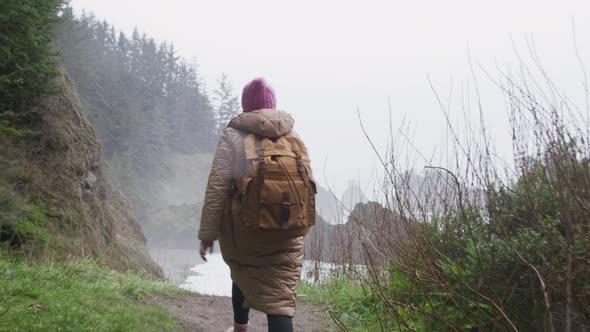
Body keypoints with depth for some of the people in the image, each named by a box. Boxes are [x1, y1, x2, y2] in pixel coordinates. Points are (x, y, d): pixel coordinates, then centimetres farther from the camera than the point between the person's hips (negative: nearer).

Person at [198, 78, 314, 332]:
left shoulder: (233, 136, -5)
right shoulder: (293, 137, 5)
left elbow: (217, 187, -10)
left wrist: (207, 233, -6)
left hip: (242, 225, -1)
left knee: (243, 274, 27)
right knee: (280, 296, -2)